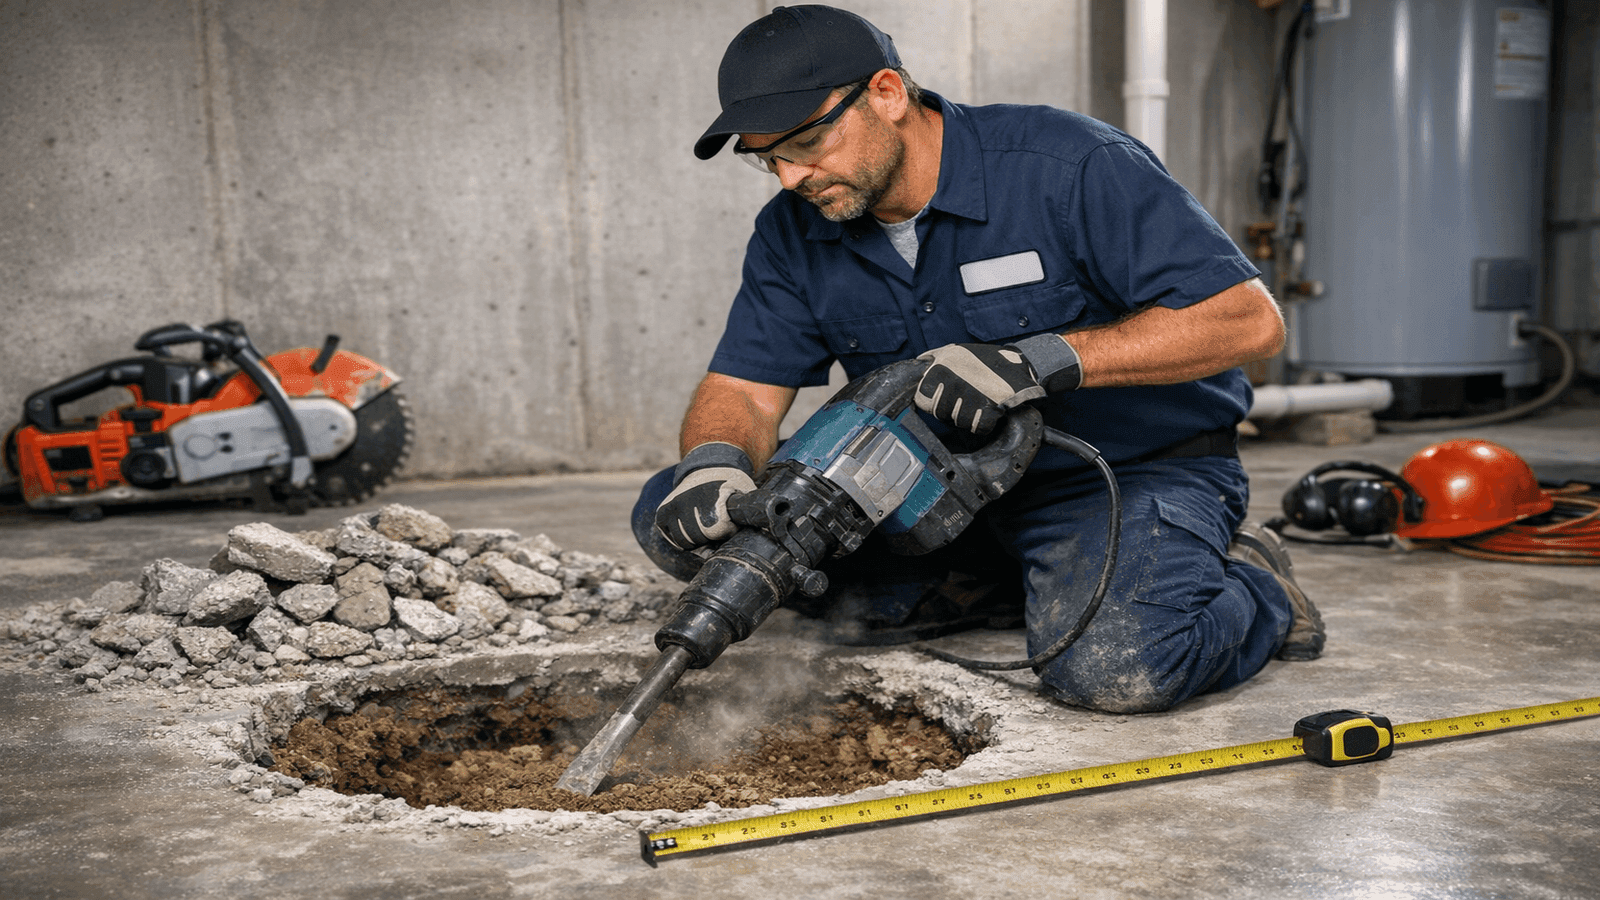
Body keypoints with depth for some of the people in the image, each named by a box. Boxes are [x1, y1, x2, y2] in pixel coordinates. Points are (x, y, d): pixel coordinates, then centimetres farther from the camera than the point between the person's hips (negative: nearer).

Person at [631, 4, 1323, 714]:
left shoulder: (1071, 168, -19)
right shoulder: (793, 232, -2)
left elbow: (1250, 320, -22)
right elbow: (743, 389, -3)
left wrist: (1042, 360, -31)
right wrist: (714, 464, -29)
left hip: (1135, 471, -6)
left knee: (1110, 667, -37)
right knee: (675, 515, -8)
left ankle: (1253, 592, 4)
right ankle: (1037, 584, 0)